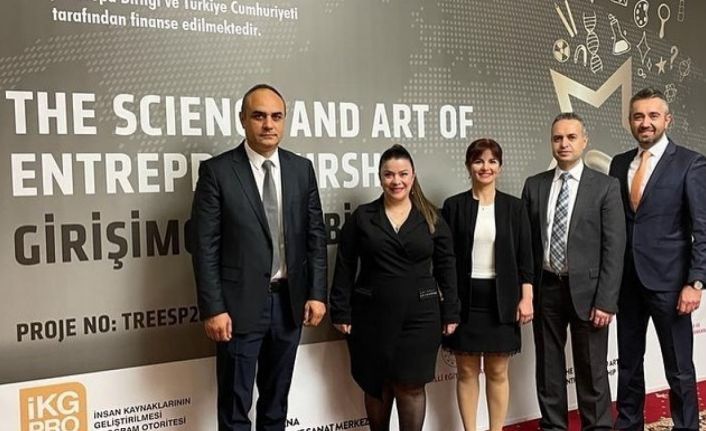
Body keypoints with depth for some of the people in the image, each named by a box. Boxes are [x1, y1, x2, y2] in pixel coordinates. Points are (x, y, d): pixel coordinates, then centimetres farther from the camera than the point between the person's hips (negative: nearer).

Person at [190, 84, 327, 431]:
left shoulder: (302, 169, 3)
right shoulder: (217, 171, -8)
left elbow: (315, 236, 5)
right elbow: (205, 247, -10)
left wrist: (317, 293, 0)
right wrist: (212, 309, -14)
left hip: (290, 300, 4)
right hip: (240, 304, -3)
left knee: (277, 397, 19)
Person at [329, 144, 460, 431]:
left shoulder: (432, 219, 4)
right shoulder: (362, 217, 2)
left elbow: (446, 268, 6)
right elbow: (344, 268, 1)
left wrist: (450, 312, 2)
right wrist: (341, 312, -4)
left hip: (419, 316, 0)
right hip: (372, 316, 0)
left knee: (411, 385, 2)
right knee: (376, 386, 10)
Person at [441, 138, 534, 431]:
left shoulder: (514, 207, 4)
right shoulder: (454, 206, 1)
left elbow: (524, 256, 3)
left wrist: (526, 298, -4)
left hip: (501, 300, 1)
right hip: (464, 299, 0)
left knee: (498, 372, 8)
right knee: (466, 372, 7)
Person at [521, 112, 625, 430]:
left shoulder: (605, 186, -3)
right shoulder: (534, 186, 5)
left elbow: (614, 247, -7)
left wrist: (606, 301, -12)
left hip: (586, 289, -3)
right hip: (546, 289, 3)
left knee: (592, 371, 8)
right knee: (548, 368, 13)